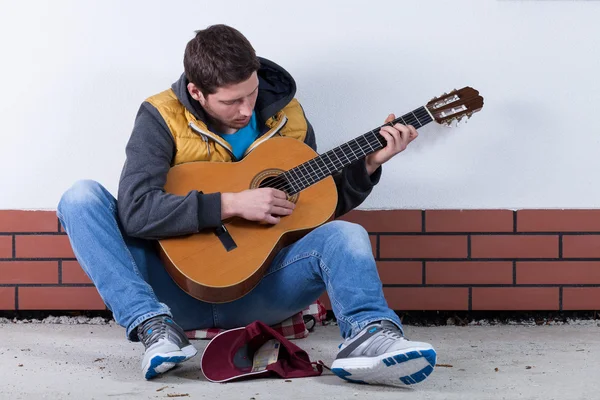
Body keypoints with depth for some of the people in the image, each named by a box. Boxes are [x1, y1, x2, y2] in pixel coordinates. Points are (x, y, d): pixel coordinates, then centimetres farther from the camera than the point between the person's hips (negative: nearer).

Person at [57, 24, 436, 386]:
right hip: (177, 284, -2)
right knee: (82, 199, -21)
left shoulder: (287, 116, 3)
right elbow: (134, 210, -23)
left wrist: (368, 165, -3)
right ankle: (155, 326, -35)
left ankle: (371, 336, -53)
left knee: (345, 236, -23)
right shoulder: (161, 118, -9)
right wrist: (232, 204, -26)